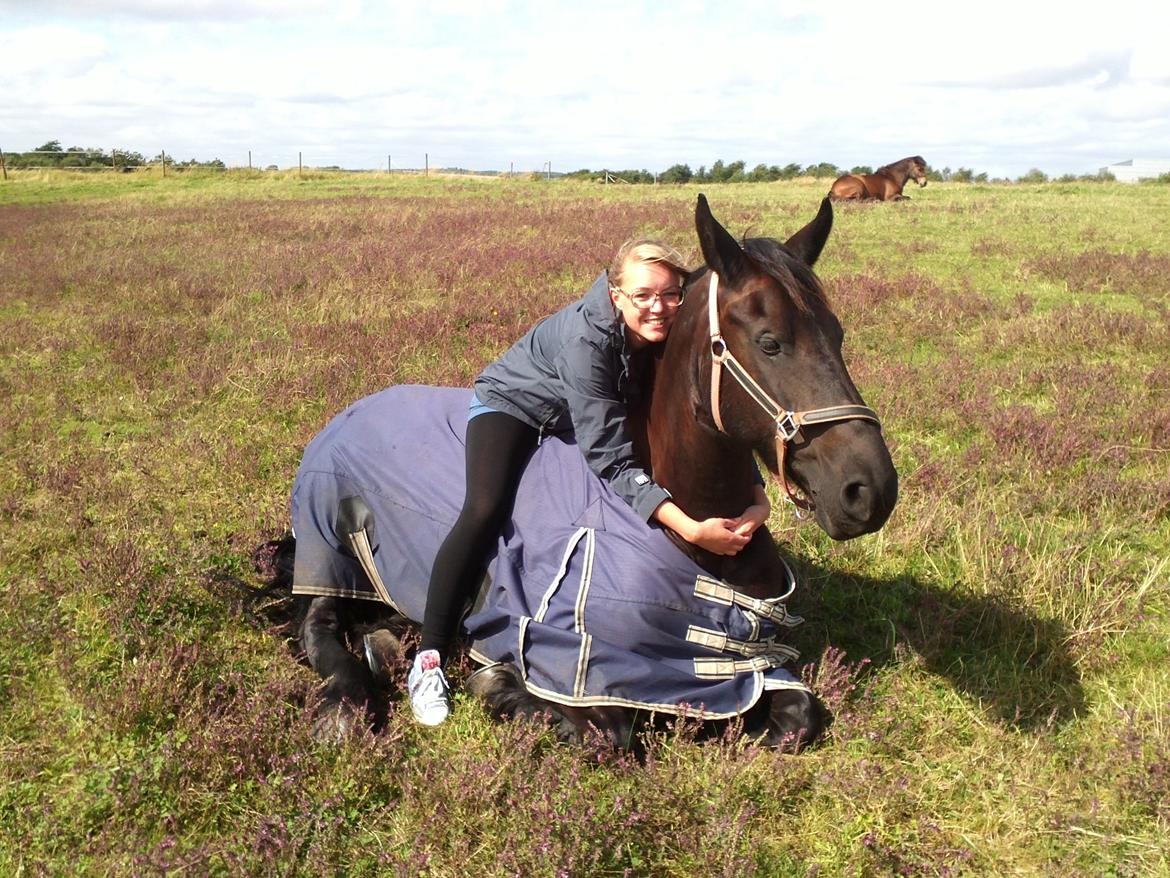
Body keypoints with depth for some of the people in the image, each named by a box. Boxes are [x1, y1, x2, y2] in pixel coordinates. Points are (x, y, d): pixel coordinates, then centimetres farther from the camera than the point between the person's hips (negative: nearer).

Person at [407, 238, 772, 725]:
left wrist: (757, 498, -34)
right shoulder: (587, 339, -39)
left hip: (599, 411, 7)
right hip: (512, 403, -6)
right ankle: (427, 662, -18)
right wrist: (691, 530, -49)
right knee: (486, 511, -26)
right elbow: (612, 461, -39)